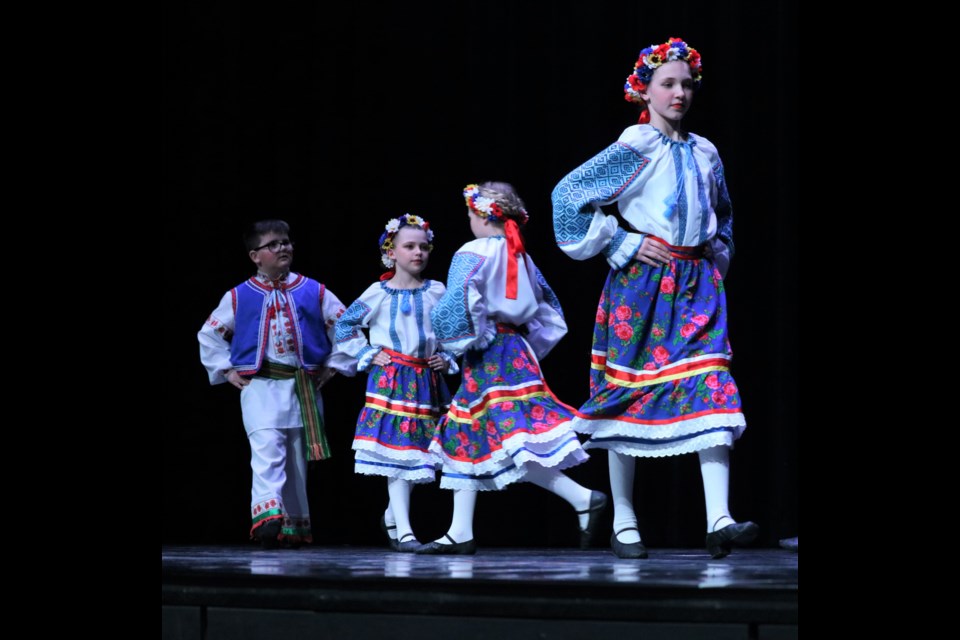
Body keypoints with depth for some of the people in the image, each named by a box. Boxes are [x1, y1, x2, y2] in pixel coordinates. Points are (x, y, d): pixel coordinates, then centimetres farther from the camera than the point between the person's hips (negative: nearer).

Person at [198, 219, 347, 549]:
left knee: (297, 459, 8)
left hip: (304, 386, 2)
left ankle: (295, 525, 16)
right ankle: (268, 515, -33)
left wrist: (333, 365, 6)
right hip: (260, 386, -2)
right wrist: (227, 370, 5)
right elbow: (210, 335, 14)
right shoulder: (239, 297, 5)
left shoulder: (314, 292, 6)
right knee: (267, 449, -21)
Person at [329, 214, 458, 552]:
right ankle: (404, 530, -8)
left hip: (427, 380, 4)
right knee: (396, 452, -9)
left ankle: (392, 515, 29)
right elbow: (345, 324, 8)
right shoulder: (379, 293, 0)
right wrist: (367, 354, 0)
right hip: (391, 379, -3)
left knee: (419, 452, 7)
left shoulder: (437, 292, 6)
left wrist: (447, 358, 2)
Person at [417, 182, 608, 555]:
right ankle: (460, 533, 13)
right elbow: (550, 313, 17)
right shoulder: (521, 258, 15)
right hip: (516, 351, 9)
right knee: (464, 438, 13)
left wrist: (466, 342, -5)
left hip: (488, 357, -9)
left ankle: (583, 499, -21)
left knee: (514, 443, -14)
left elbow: (455, 306, -20)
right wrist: (529, 348, 20)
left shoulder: (472, 254, -8)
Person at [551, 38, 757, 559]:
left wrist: (717, 255, 13)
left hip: (696, 282, 4)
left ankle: (719, 521, -20)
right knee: (629, 393, 1)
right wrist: (622, 245, -8)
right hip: (641, 281, -4)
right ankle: (623, 524, 10)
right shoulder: (634, 149, -3)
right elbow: (567, 193, -8)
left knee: (711, 389, -12)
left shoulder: (705, 154, 12)